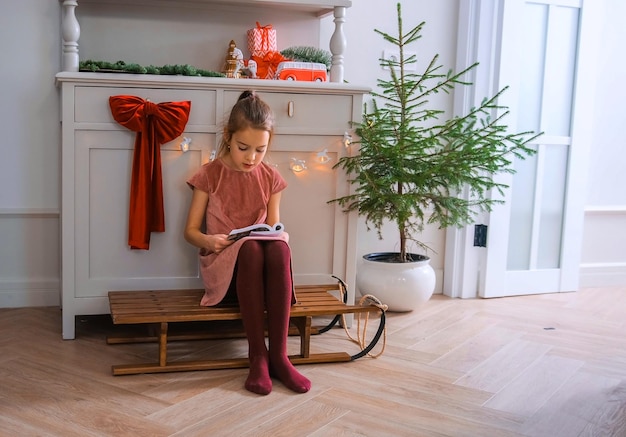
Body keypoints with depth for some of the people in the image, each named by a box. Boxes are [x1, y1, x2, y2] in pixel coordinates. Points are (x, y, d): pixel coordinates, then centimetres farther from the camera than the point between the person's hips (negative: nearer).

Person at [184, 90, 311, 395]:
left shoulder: (270, 178, 8)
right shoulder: (209, 175, 0)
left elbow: (274, 227, 9)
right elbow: (191, 230, 2)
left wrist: (275, 235, -16)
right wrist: (207, 240, -21)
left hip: (263, 257, 2)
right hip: (221, 264, -2)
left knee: (279, 247, -35)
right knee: (249, 248, -38)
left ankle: (278, 354, -33)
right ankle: (257, 355, -32)